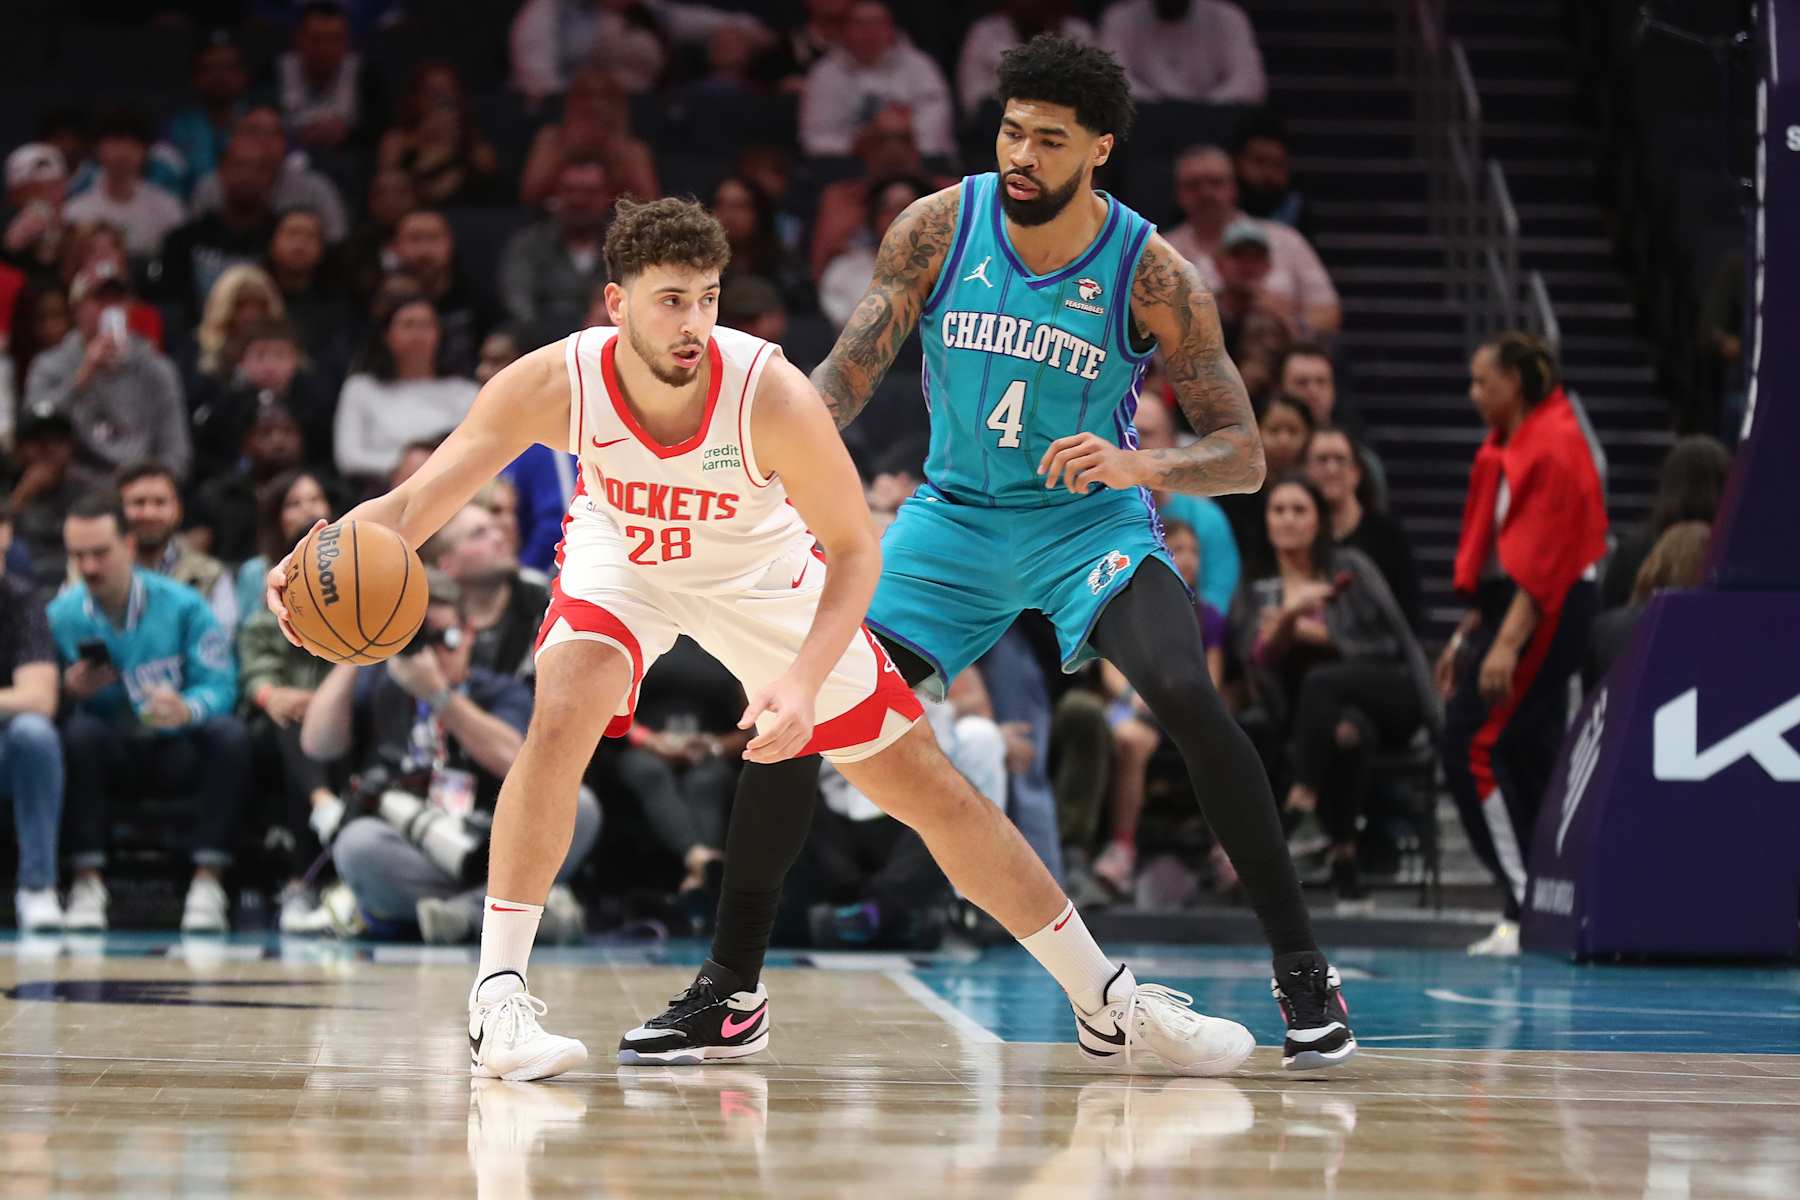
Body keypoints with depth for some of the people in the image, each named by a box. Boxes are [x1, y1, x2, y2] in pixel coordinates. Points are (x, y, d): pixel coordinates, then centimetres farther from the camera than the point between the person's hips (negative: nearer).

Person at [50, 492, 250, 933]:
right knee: (79, 732, -32)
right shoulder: (61, 616, -1)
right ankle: (87, 883, -29)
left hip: (177, 751, 0)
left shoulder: (182, 606, -5)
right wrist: (70, 691, -24)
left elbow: (219, 685, -12)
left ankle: (207, 882, -28)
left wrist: (188, 710, -35)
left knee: (229, 734, -30)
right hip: (108, 758, 0)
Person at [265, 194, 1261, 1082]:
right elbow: (414, 505, -28)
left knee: (925, 784, 1)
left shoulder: (770, 393, -35)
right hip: (622, 559, 0)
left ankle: (1107, 999, 13)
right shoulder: (555, 383, -32)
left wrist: (805, 678, -38)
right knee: (562, 719, -31)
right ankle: (497, 998, -21)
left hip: (760, 573, 0)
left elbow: (854, 550, -24)